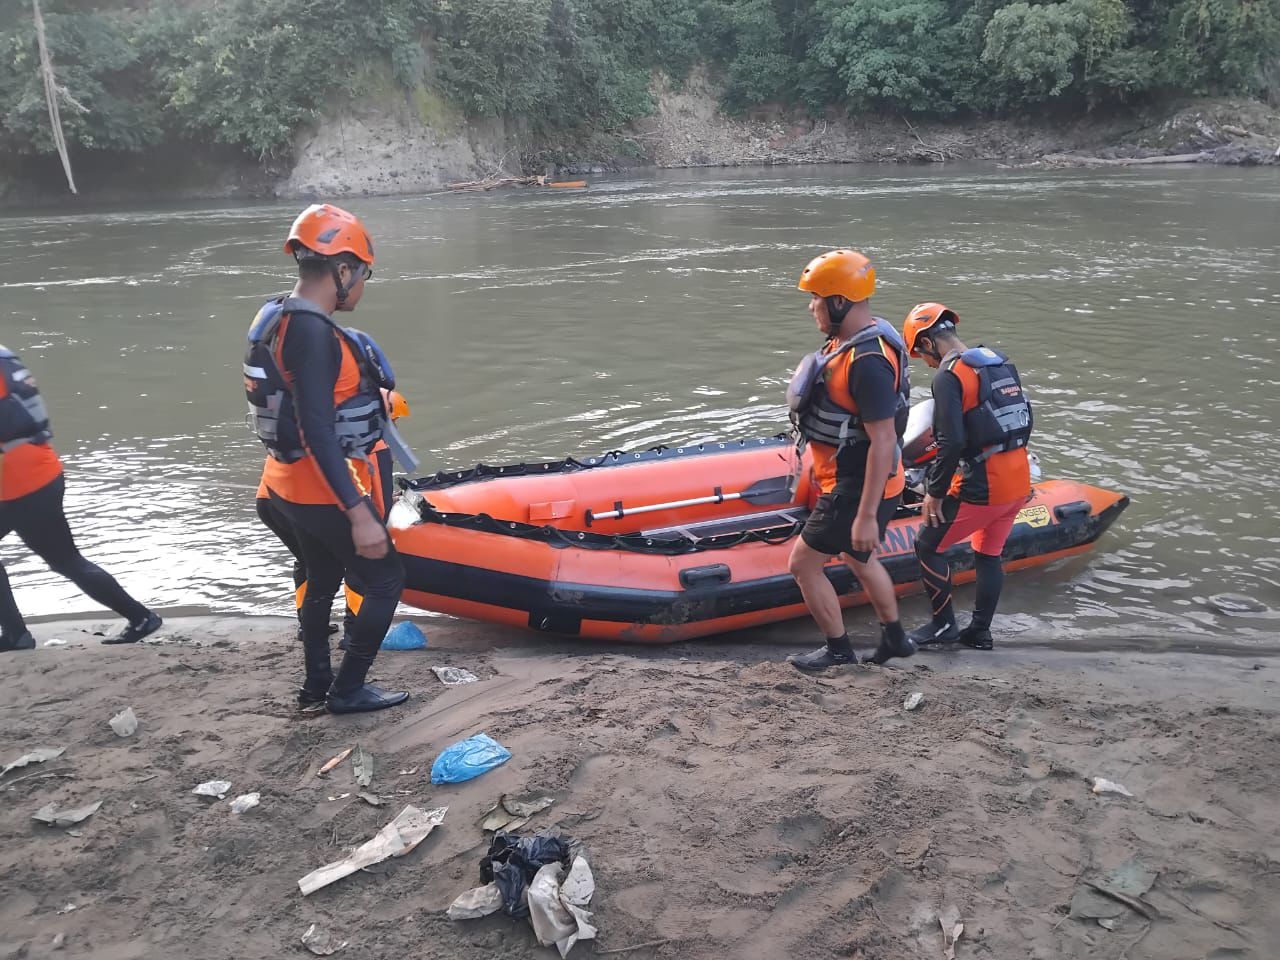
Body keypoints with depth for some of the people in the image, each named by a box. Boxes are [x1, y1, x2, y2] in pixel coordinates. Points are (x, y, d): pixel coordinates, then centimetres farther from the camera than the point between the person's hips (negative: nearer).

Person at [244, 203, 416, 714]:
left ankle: (317, 684, 39)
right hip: (322, 490, -10)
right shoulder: (314, 333, -24)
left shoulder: (279, 316, 5)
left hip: (289, 484, 10)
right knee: (386, 580, 6)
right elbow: (317, 433, -30)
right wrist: (359, 515, -30)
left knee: (321, 581, 25)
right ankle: (349, 689, 16)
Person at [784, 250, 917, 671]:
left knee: (803, 564, 2)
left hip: (856, 489, -10)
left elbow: (883, 441, -28)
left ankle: (838, 648, 20)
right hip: (850, 478, 10)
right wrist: (819, 463, 25)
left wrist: (866, 516, -26)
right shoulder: (849, 339, 4)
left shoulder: (867, 361, -27)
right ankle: (894, 639, 43)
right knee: (859, 559, 26)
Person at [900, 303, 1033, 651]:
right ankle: (980, 632, 28)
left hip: (981, 487, -8)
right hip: (1019, 481, 8)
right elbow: (1025, 419, 17)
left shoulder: (948, 375, -14)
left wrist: (934, 491, -12)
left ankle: (944, 625, 15)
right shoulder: (1002, 363, 11)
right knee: (989, 554, 20)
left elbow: (952, 442, -21)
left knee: (928, 546, 7)